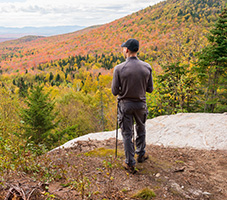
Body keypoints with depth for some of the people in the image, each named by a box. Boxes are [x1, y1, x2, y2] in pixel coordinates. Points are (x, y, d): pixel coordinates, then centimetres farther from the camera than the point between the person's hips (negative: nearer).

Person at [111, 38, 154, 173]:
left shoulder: (119, 68, -17)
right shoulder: (147, 67, -9)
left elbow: (115, 91, -13)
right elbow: (150, 89, -3)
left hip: (125, 104, -2)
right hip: (141, 103, 2)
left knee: (127, 134, 9)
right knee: (141, 129, 25)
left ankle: (130, 163, 15)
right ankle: (141, 154, 39)